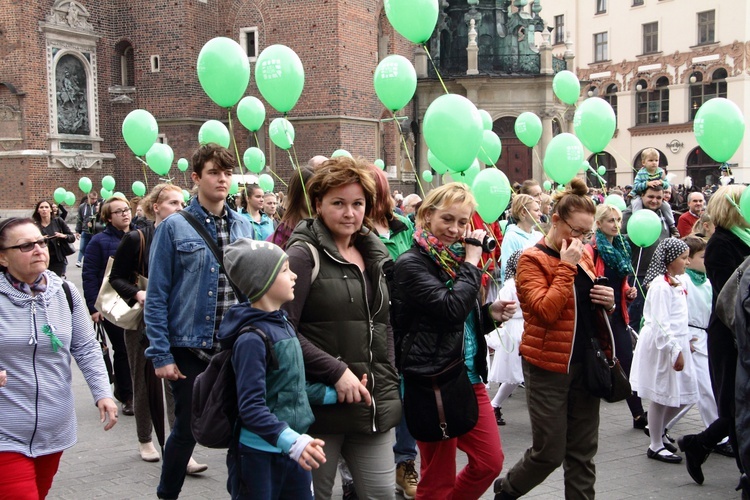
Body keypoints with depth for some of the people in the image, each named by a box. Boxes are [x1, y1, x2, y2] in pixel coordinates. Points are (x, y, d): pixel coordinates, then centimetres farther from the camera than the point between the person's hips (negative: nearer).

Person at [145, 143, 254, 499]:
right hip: (189, 348, -3)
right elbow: (156, 297, -7)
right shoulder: (174, 228, -6)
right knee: (186, 428, 9)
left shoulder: (243, 227, 5)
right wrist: (161, 354, -11)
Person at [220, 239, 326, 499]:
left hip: (293, 450, 8)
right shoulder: (251, 339, -19)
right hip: (259, 454, -8)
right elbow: (251, 407, -24)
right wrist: (292, 441, -33)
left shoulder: (283, 324, 8)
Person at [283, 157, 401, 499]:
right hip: (321, 405, -6)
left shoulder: (373, 255, 13)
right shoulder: (305, 254, -8)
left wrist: (390, 383, 9)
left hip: (374, 405, 6)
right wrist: (335, 372, -19)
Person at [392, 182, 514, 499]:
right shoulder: (411, 264, -15)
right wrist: (472, 261, -18)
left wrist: (489, 313, 1)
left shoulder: (458, 259, 11)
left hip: (469, 375, 8)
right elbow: (452, 308, -27)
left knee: (490, 461, 13)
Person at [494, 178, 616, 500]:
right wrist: (566, 266, -20)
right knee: (549, 453, 2)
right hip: (549, 367, -6)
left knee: (583, 452, 11)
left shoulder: (583, 256, 11)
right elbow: (545, 311, -22)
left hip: (586, 363, 6)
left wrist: (608, 302, 0)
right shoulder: (533, 259, -9)